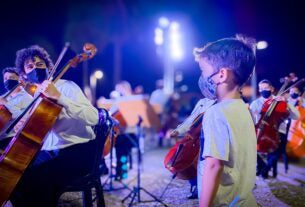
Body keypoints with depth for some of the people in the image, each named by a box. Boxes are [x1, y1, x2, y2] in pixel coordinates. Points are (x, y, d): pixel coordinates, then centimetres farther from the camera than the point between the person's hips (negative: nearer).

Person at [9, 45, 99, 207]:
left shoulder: (66, 86, -6)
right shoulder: (33, 98, 14)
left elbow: (93, 118, -22)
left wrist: (59, 97, -28)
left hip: (79, 150, -6)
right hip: (48, 152, 7)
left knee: (37, 178, -30)